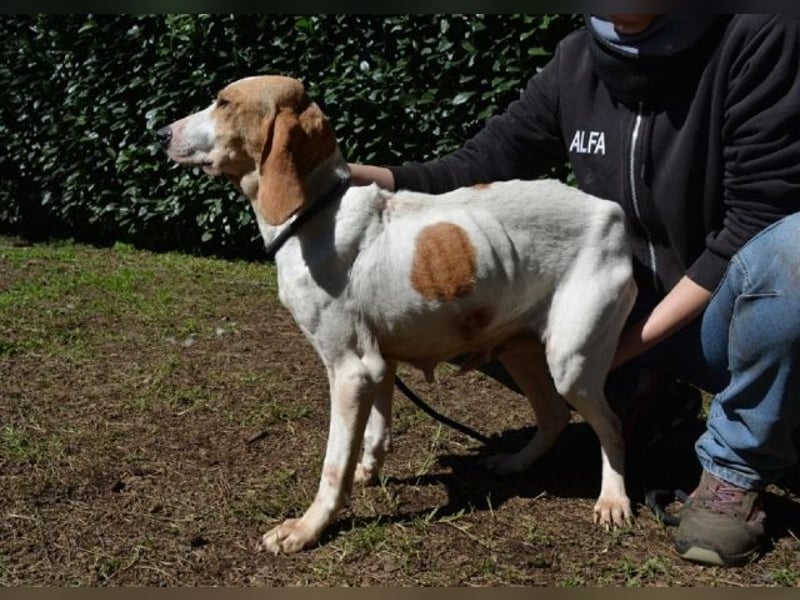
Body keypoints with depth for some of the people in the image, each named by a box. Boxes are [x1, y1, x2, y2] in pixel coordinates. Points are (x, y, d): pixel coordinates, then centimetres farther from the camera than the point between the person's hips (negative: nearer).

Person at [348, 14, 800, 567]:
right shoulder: (577, 61, -5)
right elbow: (481, 168, 0)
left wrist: (635, 340, -23)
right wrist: (362, 179, -17)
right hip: (636, 305, 5)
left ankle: (736, 470, -11)